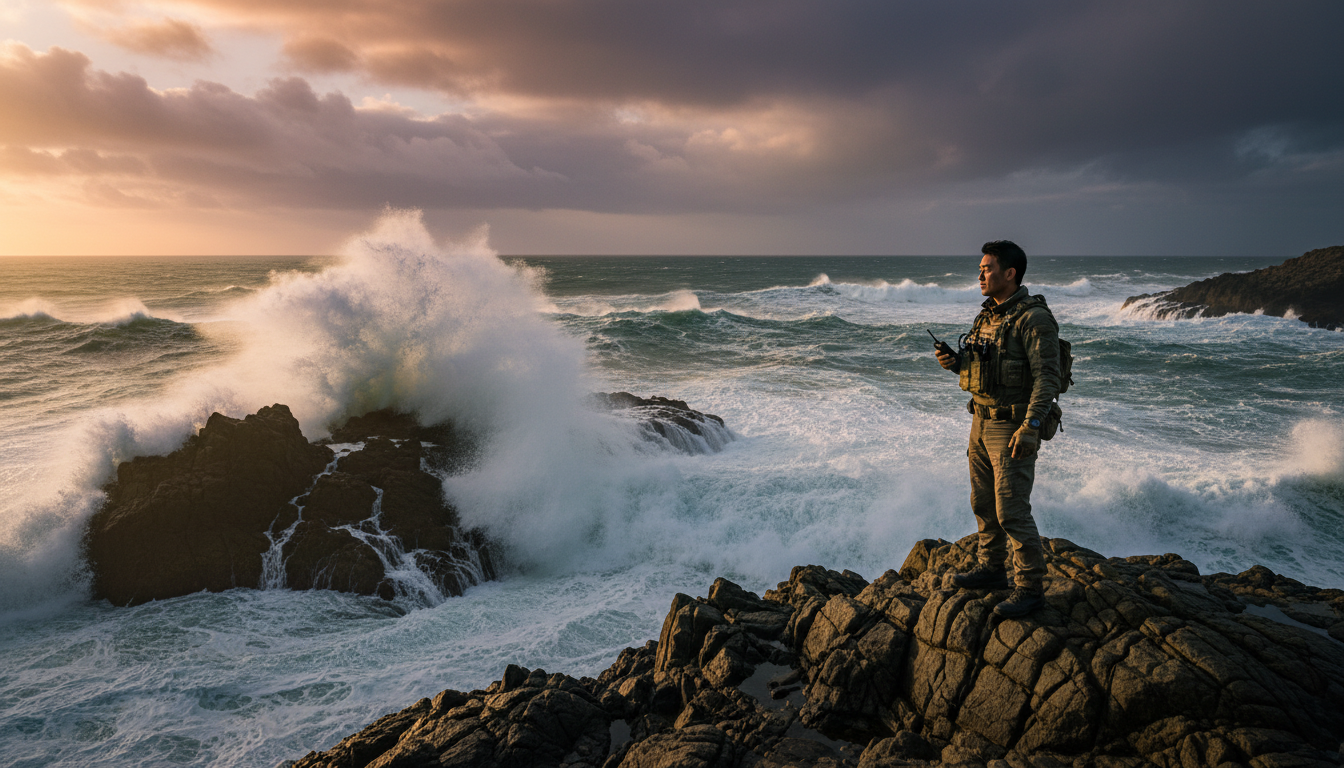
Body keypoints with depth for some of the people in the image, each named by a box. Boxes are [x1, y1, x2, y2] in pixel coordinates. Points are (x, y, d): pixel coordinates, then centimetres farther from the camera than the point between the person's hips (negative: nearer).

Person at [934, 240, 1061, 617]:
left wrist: (1030, 426, -30)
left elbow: (1048, 377, -21)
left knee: (1012, 512, -6)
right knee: (983, 503, 17)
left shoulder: (1034, 319, -16)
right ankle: (992, 569, 33)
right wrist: (954, 361, -1)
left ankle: (1030, 588, 7)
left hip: (1013, 428, -9)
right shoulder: (989, 315, 11)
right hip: (982, 421, 9)